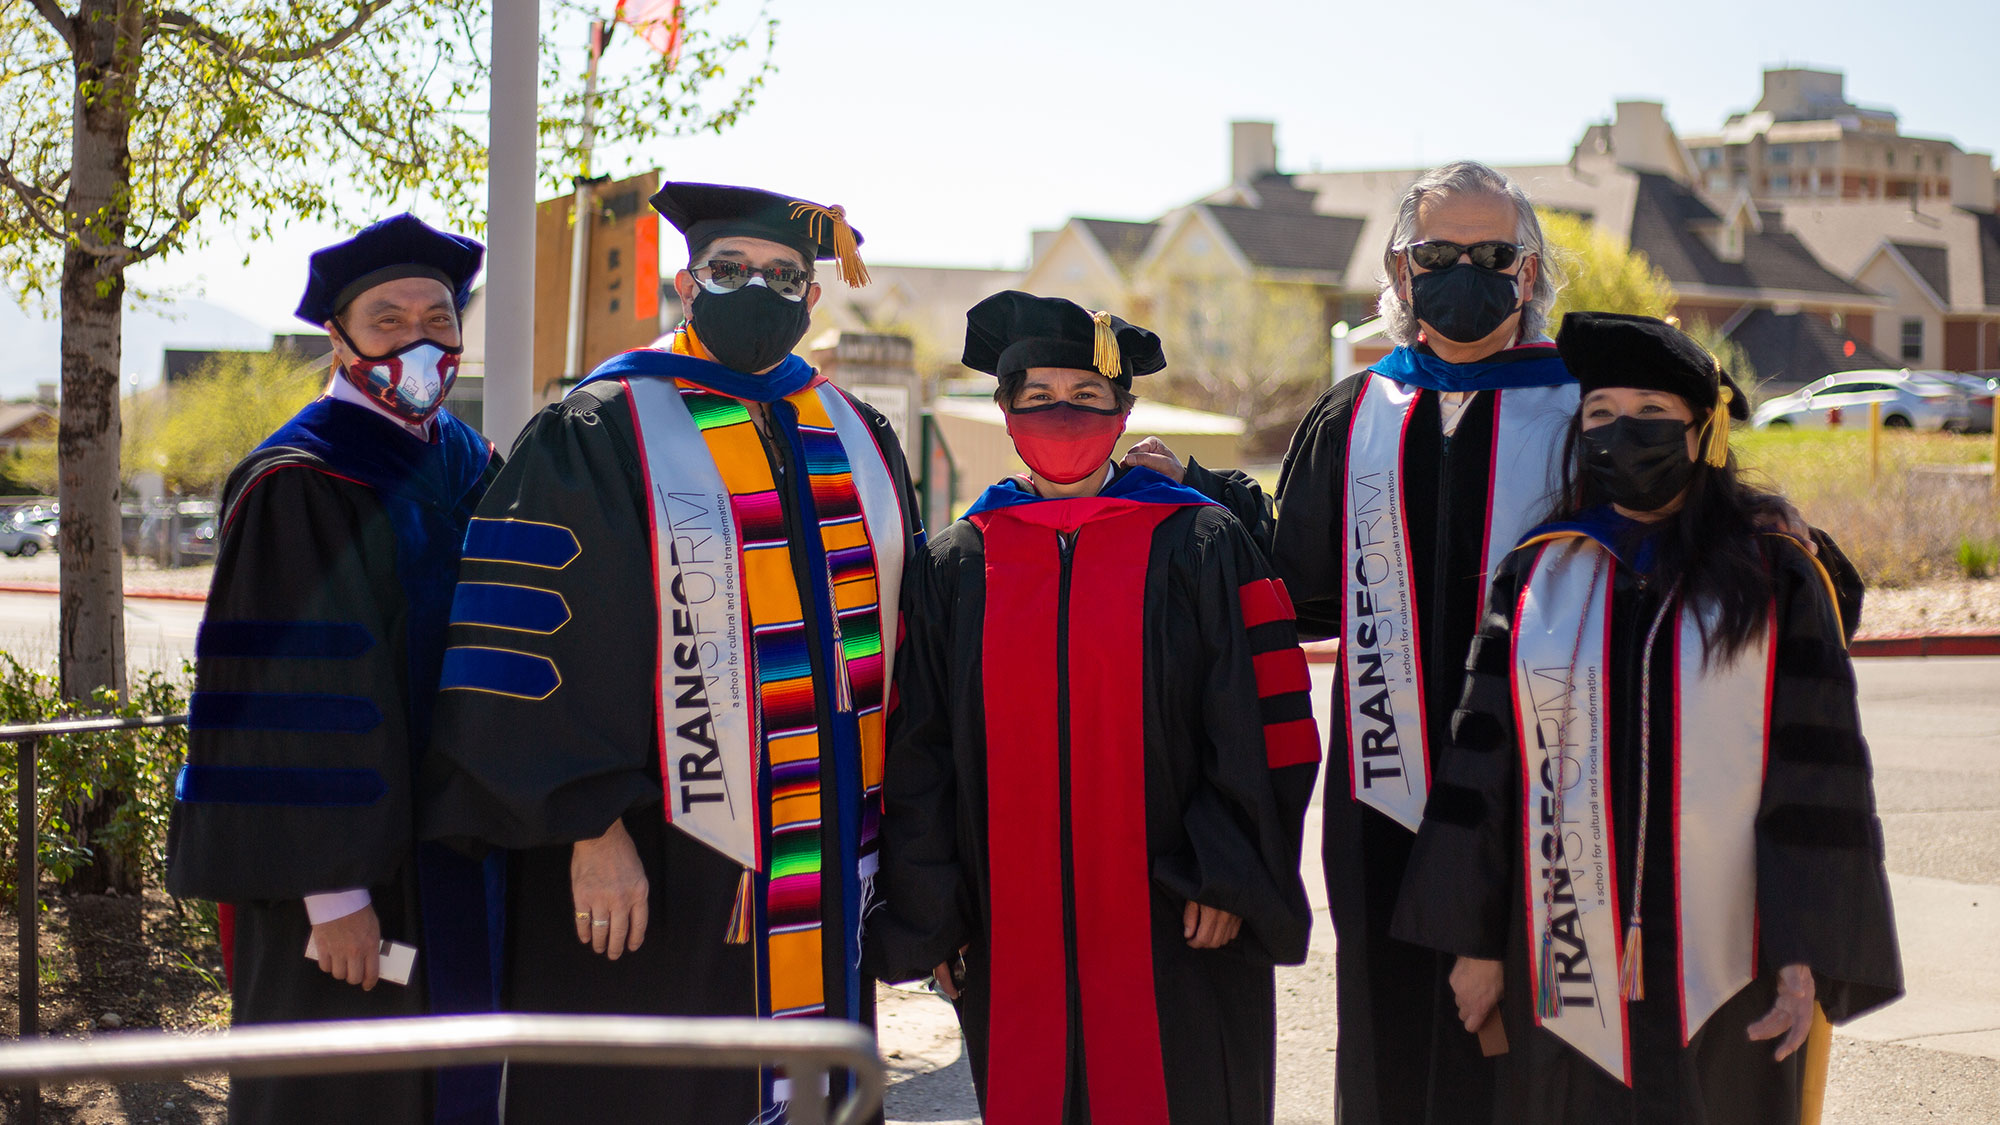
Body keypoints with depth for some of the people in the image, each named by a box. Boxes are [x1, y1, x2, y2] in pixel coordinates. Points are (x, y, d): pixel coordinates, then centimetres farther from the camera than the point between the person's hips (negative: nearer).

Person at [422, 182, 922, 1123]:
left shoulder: (857, 440, 13)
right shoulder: (598, 435, -4)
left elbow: (902, 617, 19)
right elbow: (535, 648, -11)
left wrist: (894, 821, 14)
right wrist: (590, 828, -17)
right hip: (656, 869, -5)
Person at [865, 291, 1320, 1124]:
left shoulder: (1200, 548, 1)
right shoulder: (956, 568, 6)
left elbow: (1261, 726, -1)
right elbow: (918, 757, 8)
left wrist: (1229, 878, -7)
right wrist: (930, 919, 4)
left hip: (1172, 933, -2)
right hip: (1011, 928, 2)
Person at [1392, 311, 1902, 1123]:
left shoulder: (1775, 581, 1)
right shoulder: (1535, 576, 6)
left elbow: (1817, 777, -2)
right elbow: (1481, 765, 7)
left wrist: (1807, 954, -8)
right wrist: (1474, 937, 4)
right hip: (1568, 962, 1)